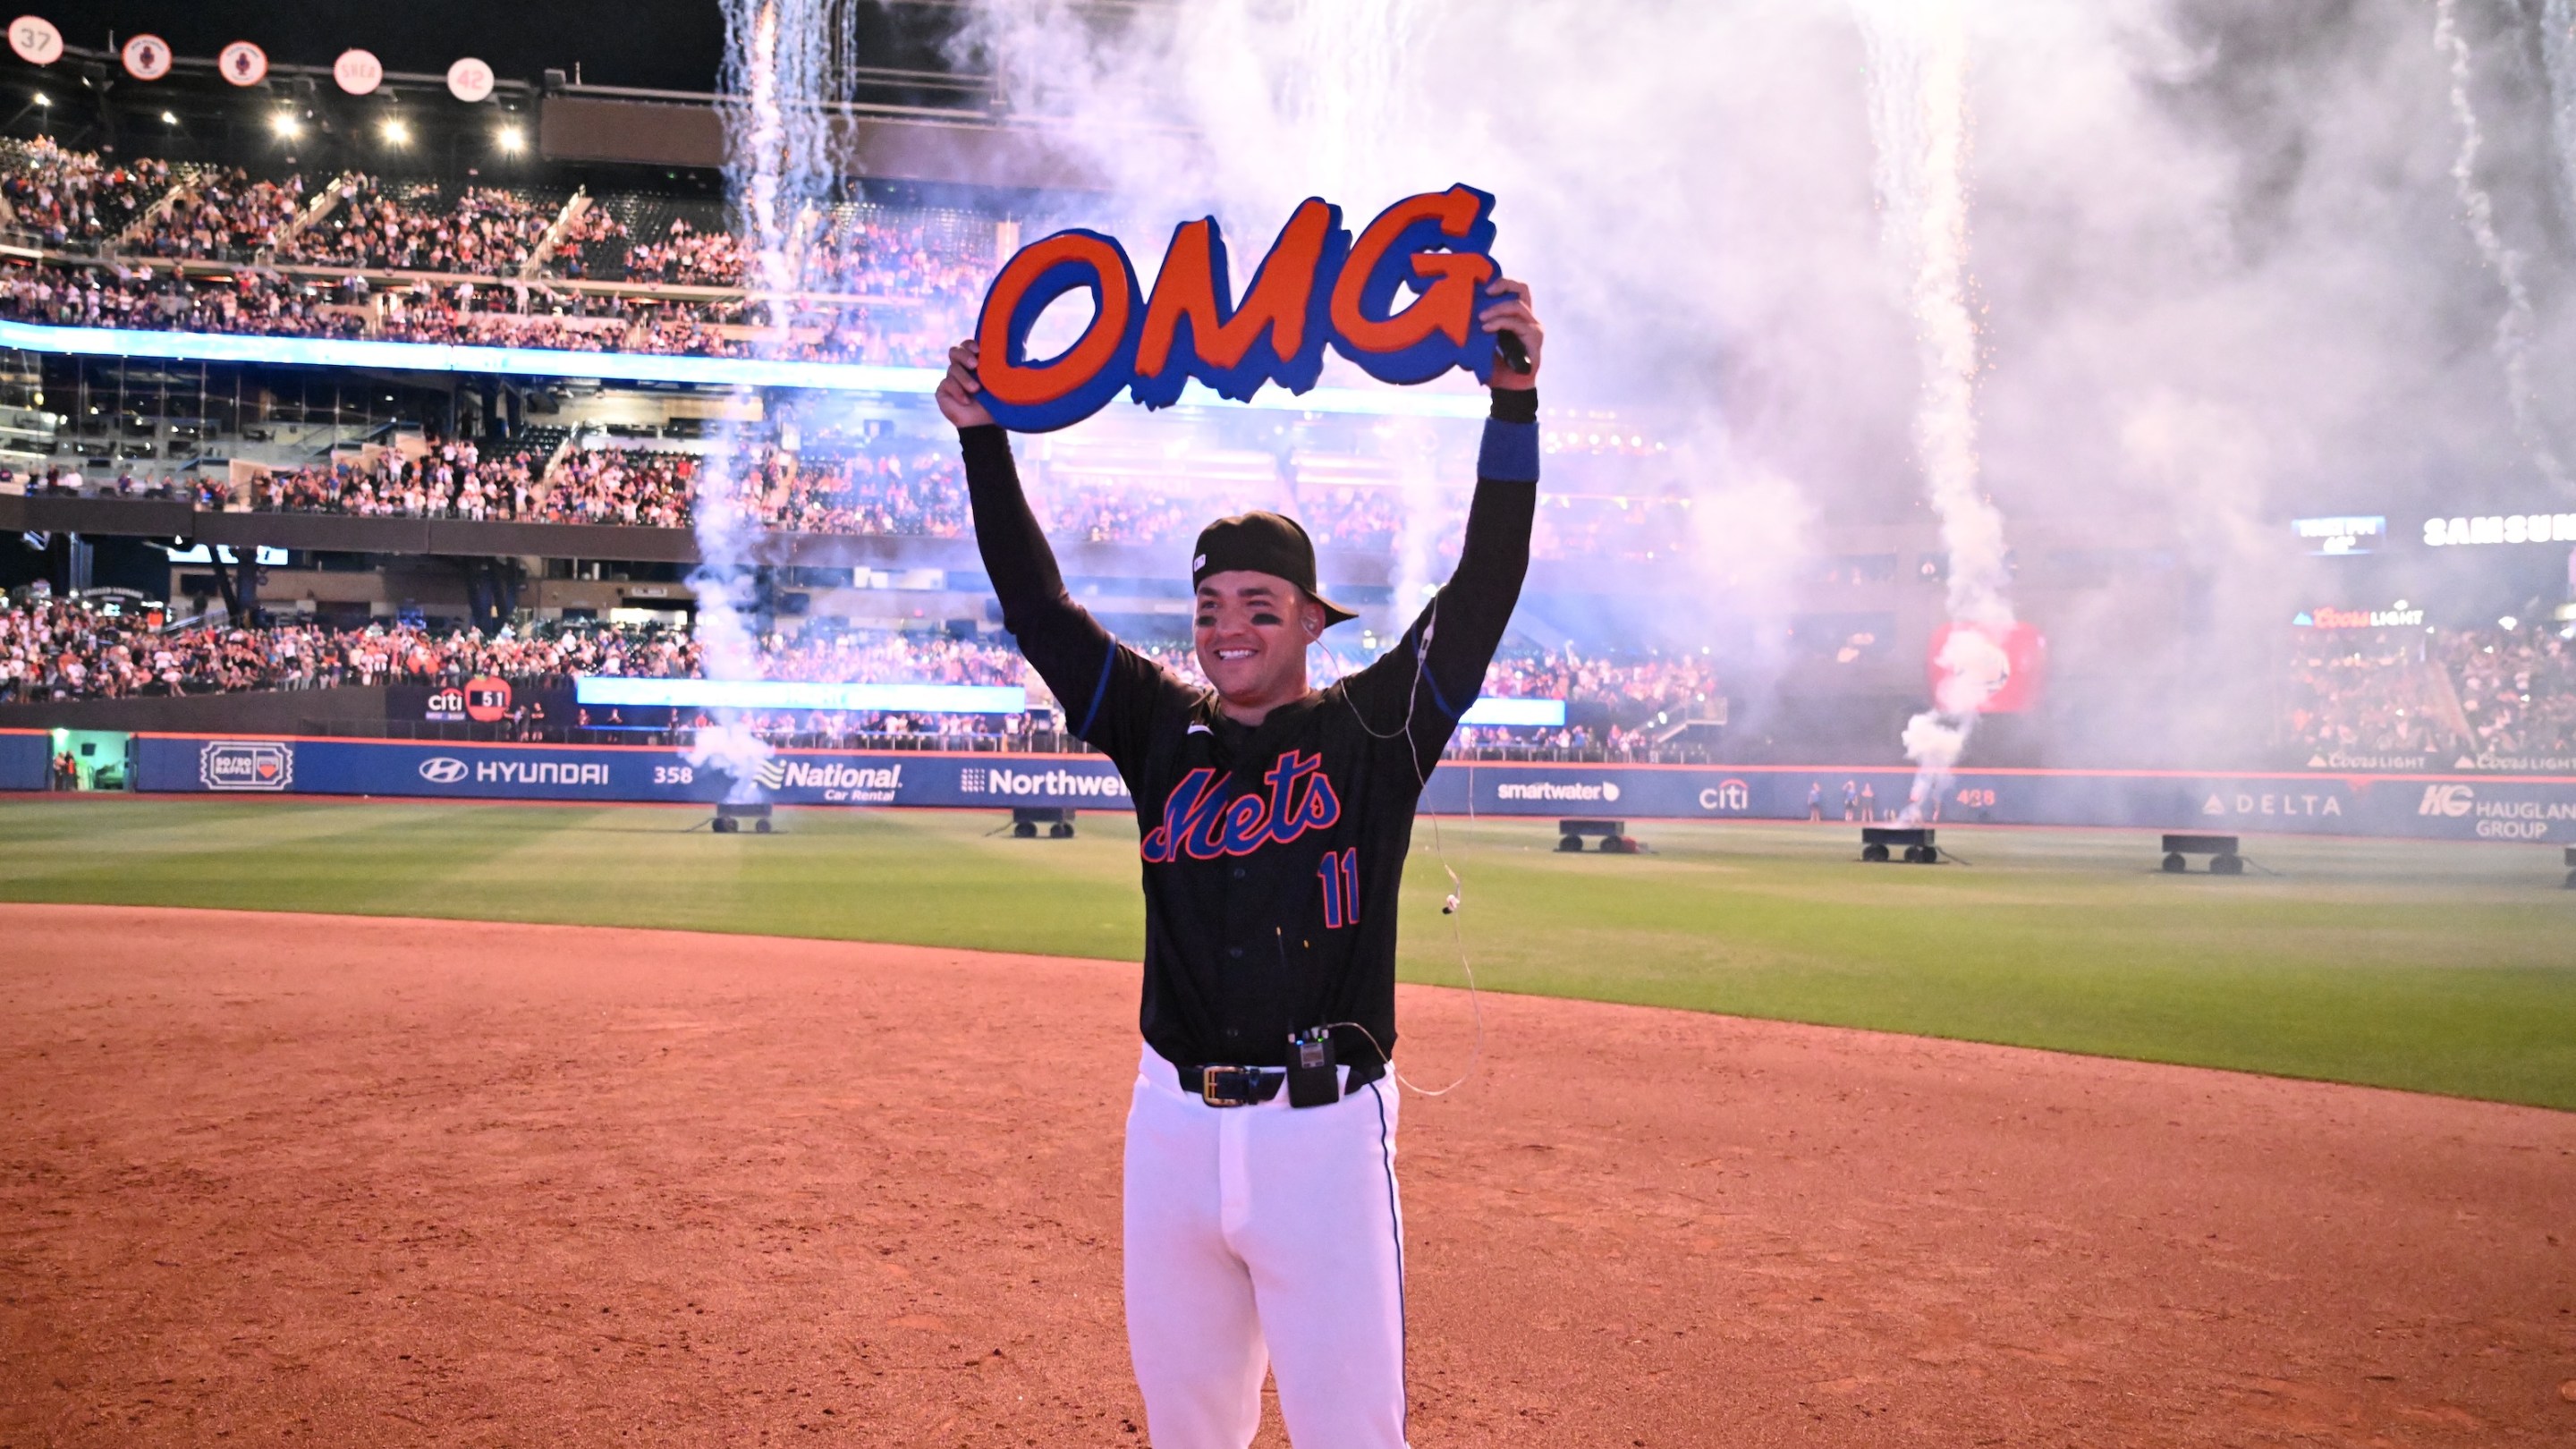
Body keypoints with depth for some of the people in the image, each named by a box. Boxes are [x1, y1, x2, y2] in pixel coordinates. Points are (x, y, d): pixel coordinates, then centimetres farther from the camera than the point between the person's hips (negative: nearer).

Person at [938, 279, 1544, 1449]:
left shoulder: (1372, 730, 0)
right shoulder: (1165, 733, 8)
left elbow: (1484, 591, -9)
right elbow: (1036, 608, 6)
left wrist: (1514, 402, -18)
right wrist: (983, 438, 0)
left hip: (1326, 1131, -3)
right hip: (1173, 1124, 4)